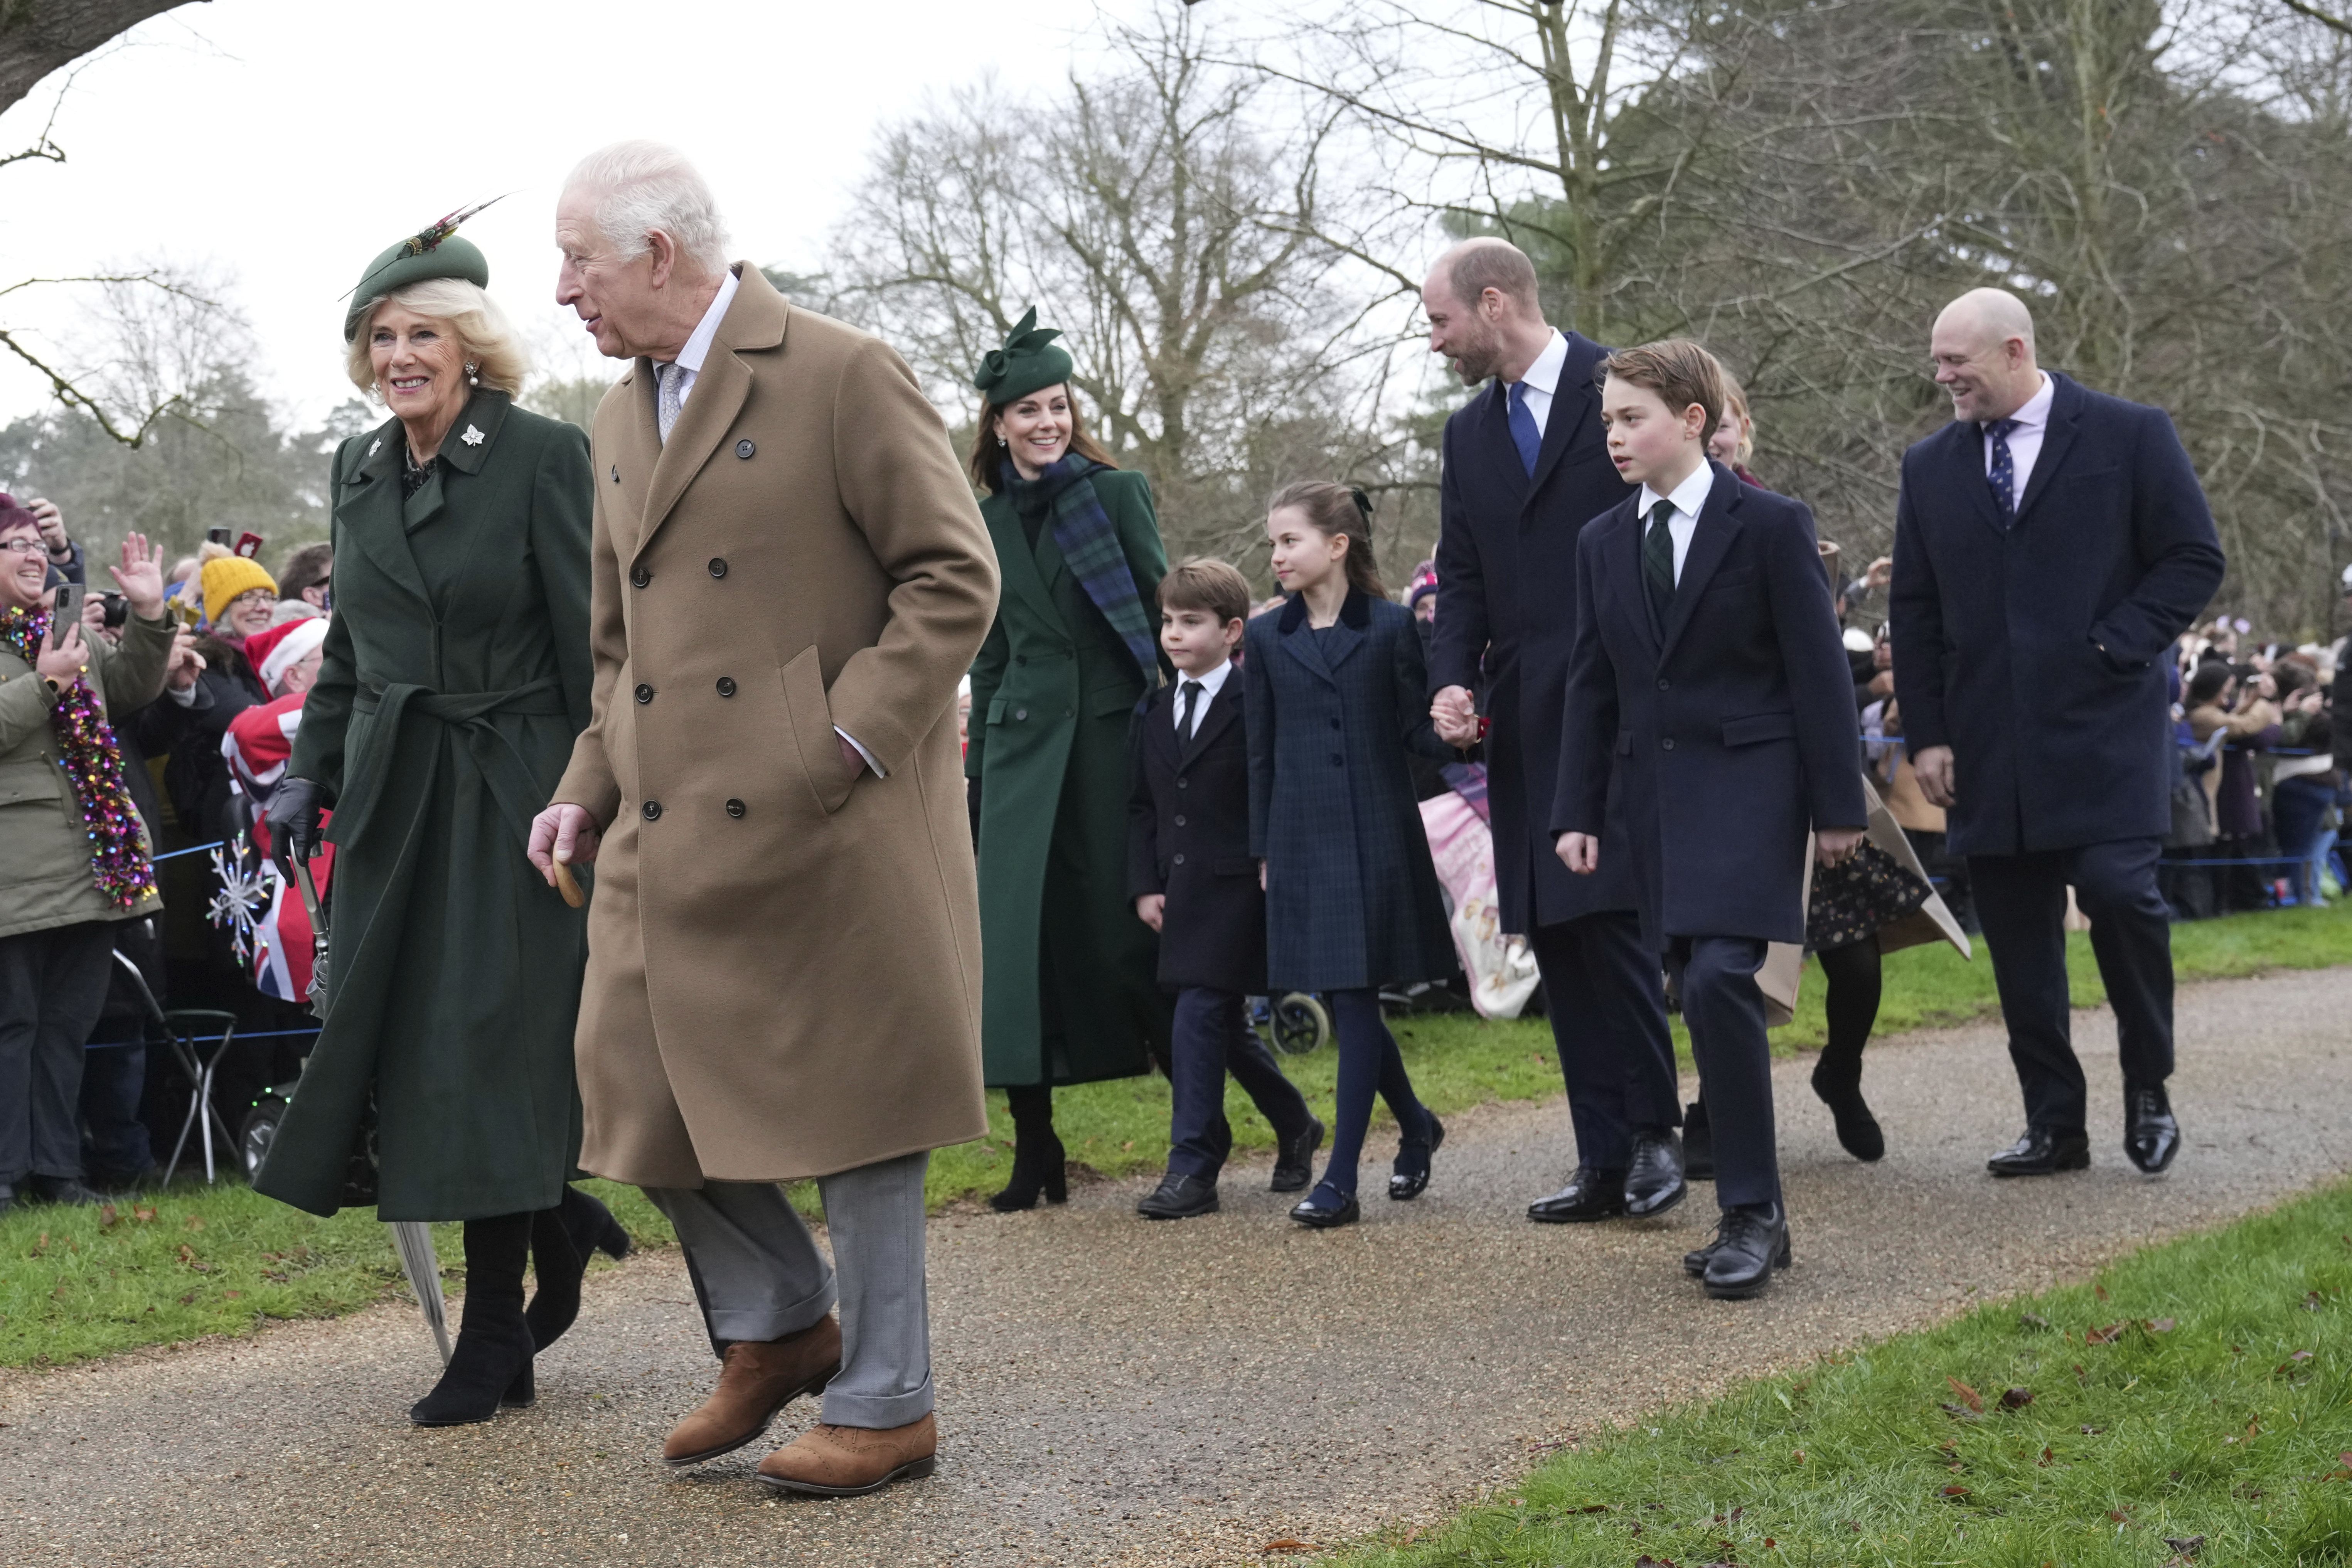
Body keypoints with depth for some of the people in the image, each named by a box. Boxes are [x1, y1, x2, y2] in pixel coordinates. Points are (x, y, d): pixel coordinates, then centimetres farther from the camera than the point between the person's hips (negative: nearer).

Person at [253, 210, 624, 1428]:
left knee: (488, 1046, -5)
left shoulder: (544, 457, -9)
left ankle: (494, 1345, 6)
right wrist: (309, 770, 14)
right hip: (394, 792, 6)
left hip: (511, 791, -6)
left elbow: (590, 642, -10)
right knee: (392, 1041, 5)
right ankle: (556, 1225, 28)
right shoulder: (358, 472, 11)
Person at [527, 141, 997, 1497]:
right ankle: (779, 1327, 26)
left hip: (828, 826, -7)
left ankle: (884, 1406, 13)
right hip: (671, 832, 7)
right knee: (644, 1083, 5)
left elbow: (956, 580, -10)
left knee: (845, 1098, 1)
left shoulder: (844, 377, -7)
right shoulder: (622, 418, 16)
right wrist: (592, 786, 11)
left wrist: (848, 740, -17)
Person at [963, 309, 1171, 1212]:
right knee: (1019, 940, -1)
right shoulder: (985, 521, 13)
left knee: (1130, 926, -1)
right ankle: (1034, 1151, 6)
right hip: (1026, 740, 3)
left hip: (1113, 732, -3)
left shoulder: (1118, 493, 2)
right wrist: (978, 762, 13)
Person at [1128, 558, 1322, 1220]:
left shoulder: (1254, 705, -7)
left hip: (1236, 889, -7)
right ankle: (1295, 1127, 33)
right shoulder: (1156, 712, 13)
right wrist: (1145, 885, 5)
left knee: (1200, 1015, -12)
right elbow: (1142, 806, 14)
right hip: (1181, 891, 7)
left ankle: (1192, 1167, -9)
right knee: (1227, 1024, 13)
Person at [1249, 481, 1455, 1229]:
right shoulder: (1266, 638, 8)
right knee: (1340, 1000, 8)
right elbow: (1262, 753, 11)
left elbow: (1415, 729, 0)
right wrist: (1262, 851, 9)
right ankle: (1416, 1123, 32)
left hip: (1377, 836, -4)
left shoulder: (1392, 627, -2)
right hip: (1301, 838, 4)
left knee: (1355, 998, -6)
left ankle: (1341, 1178, -3)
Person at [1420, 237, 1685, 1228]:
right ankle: (1605, 1162, 10)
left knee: (1609, 917, -15)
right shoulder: (1470, 434, 18)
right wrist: (1451, 681, -3)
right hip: (1523, 725, 7)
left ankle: (1653, 1132, 0)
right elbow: (1461, 580, 16)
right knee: (1556, 939, 5)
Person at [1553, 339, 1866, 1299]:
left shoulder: (1770, 525, -4)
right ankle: (1754, 1220, 15)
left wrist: (1836, 806, -6)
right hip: (1653, 790, 6)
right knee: (1703, 1000, 6)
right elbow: (1592, 686, 14)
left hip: (1748, 780, -6)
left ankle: (1750, 1211, -11)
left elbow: (1818, 669, -4)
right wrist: (1578, 812, 8)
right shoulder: (1603, 544, 12)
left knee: (1719, 980, -21)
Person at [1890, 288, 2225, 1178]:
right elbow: (1914, 611, 12)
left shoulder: (2129, 437, 0)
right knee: (2017, 938, 4)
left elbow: (2195, 560, 1)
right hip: (1987, 749, 4)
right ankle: (2054, 1124, 13)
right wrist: (1927, 734, 5)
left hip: (2101, 730, -4)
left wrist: (2119, 645, -11)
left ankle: (2148, 1087, 10)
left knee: (2120, 894, -14)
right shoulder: (1930, 467, 11)